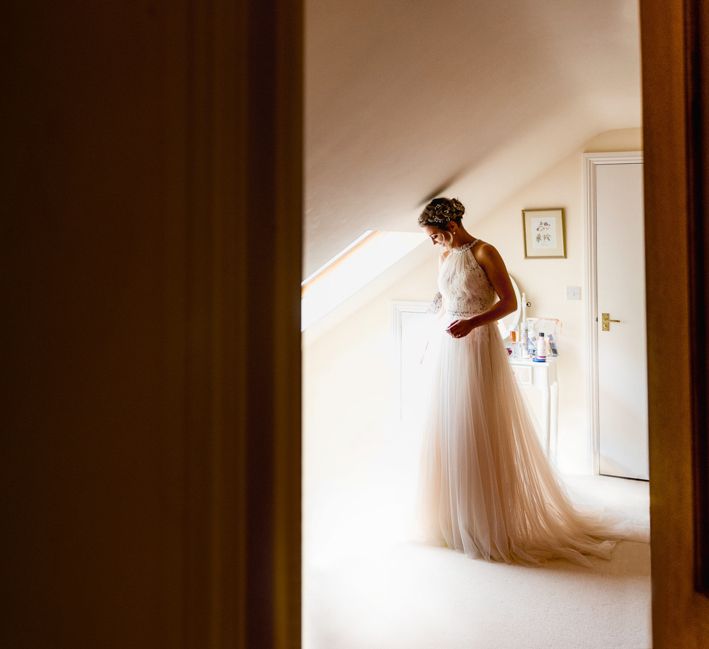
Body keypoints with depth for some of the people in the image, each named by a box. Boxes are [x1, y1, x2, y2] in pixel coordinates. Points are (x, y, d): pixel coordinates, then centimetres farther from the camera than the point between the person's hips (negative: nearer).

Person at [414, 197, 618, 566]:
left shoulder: (484, 253, -9)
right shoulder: (444, 257, 12)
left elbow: (509, 302, -12)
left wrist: (472, 323, -24)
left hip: (479, 347, -7)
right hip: (449, 349, 7)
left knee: (481, 432, -2)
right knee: (448, 428, 10)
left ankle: (488, 521, 13)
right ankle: (454, 515, 24)